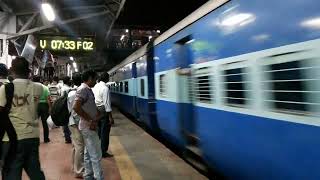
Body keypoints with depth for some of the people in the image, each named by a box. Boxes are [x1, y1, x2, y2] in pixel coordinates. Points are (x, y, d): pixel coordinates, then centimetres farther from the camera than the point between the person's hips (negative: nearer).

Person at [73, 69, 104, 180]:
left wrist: (97, 112, 1)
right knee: (96, 155, -2)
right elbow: (76, 107, -28)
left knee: (89, 154, 19)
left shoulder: (88, 89, 12)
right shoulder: (83, 89, -17)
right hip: (89, 127, -10)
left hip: (89, 126, 10)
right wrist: (90, 120, -21)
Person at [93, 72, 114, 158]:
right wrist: (110, 117, -16)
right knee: (105, 132, 3)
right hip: (103, 111, -8)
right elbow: (107, 103, -19)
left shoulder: (95, 86, 7)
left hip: (96, 110, 8)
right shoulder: (105, 88, -17)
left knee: (98, 131, 19)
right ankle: (104, 152, 13)